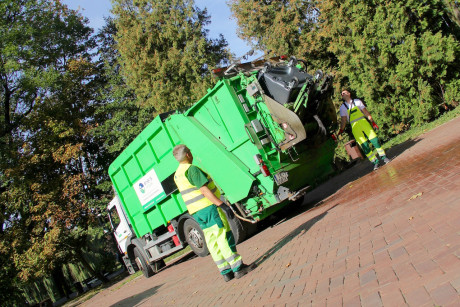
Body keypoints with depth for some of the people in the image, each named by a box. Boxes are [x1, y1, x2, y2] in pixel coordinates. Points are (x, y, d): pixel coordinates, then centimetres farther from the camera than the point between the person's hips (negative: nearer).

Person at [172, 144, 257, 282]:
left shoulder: (177, 174, 15)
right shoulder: (191, 169, -14)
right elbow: (204, 190, -21)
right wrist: (221, 204, -23)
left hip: (196, 212, 9)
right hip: (208, 207, -9)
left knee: (212, 242, 9)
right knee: (224, 237, -5)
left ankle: (226, 272, 12)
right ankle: (238, 268, -3)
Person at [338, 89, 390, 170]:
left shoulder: (357, 101, 10)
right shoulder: (343, 107, 8)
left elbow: (366, 112, 10)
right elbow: (344, 120, 5)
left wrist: (373, 122, 5)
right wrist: (341, 129, -10)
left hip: (364, 123, 1)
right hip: (355, 127, -1)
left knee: (375, 140, -6)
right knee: (364, 145, -7)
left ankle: (384, 157, 8)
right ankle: (375, 162, 0)